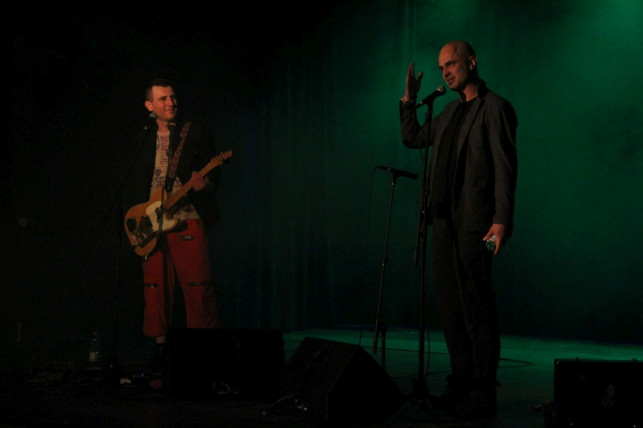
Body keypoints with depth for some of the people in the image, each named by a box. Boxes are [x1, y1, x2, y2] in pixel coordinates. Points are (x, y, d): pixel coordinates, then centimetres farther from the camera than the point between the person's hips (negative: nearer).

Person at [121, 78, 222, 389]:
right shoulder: (143, 138, 17)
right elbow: (132, 184, 18)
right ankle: (161, 355, 10)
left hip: (188, 221, -4)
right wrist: (132, 221, 7)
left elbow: (213, 174, 3)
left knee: (198, 290, -10)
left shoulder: (195, 132, 7)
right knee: (156, 291, 3)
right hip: (151, 226, 4)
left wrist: (203, 184, -20)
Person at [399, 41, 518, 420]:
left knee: (476, 305, -8)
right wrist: (409, 99, 18)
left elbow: (505, 167, -12)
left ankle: (484, 392, -4)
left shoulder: (495, 108, -5)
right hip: (444, 218, 8)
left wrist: (502, 220, -20)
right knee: (450, 304, 8)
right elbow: (413, 138, 30)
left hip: (474, 221, -8)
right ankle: (461, 383, 15)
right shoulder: (452, 111, 19)